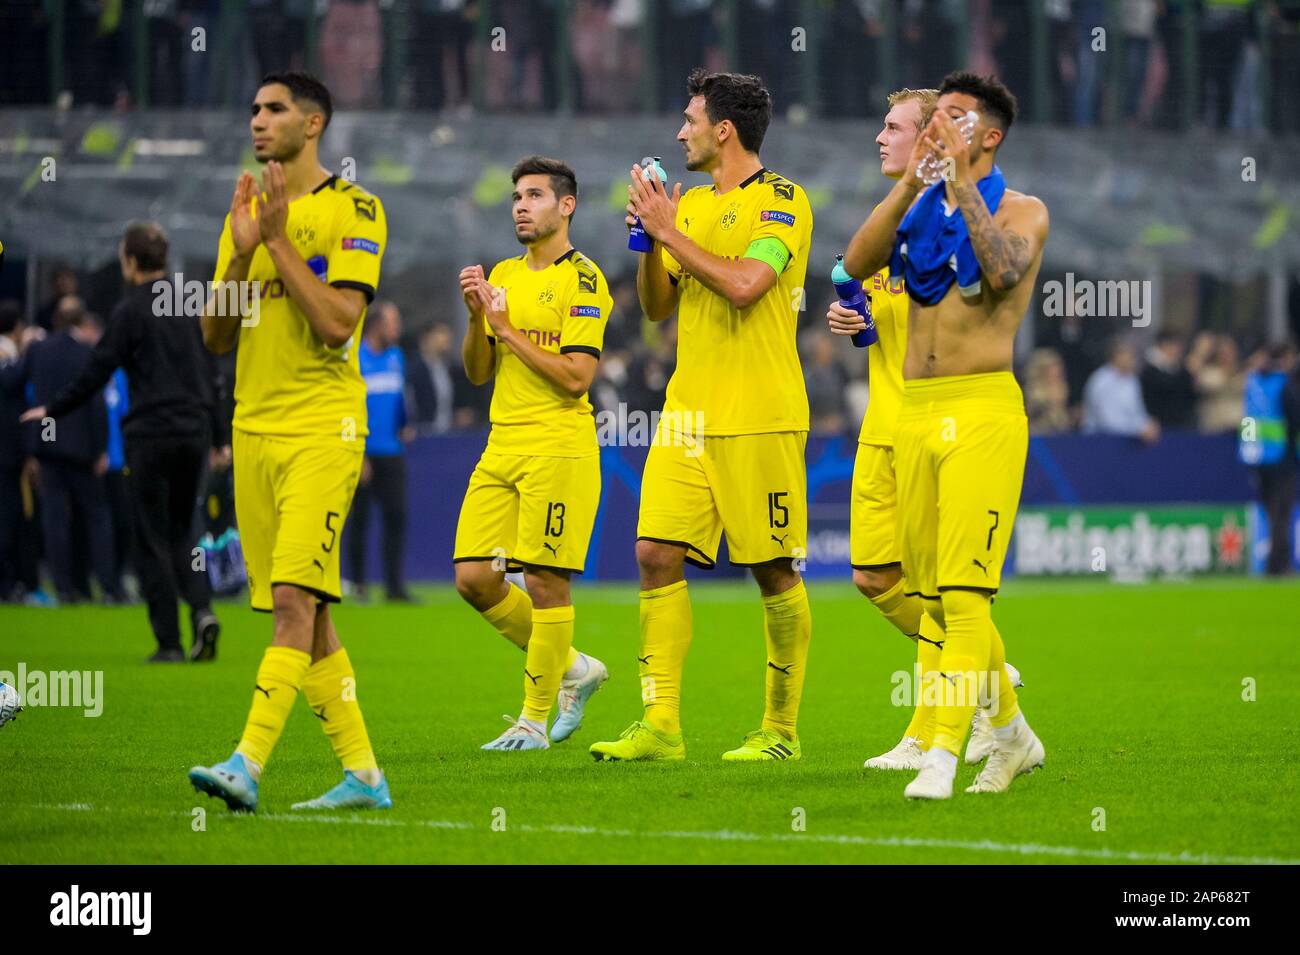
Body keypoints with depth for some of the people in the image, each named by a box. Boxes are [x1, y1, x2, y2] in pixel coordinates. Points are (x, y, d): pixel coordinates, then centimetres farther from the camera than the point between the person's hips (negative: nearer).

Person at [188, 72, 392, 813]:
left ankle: (247, 765, -24)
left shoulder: (353, 210, -4)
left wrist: (278, 238, -14)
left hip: (322, 428, -7)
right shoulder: (247, 213, 15)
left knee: (295, 598, -16)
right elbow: (215, 336, 10)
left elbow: (337, 323, -15)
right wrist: (243, 251, -4)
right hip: (255, 429, 7)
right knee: (303, 614, 6)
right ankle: (362, 773, 12)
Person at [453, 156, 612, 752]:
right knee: (473, 578, 1)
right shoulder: (503, 275, 16)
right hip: (501, 448, 8)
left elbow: (576, 377, -15)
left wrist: (509, 330, -13)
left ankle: (535, 720, 3)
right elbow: (478, 373, 15)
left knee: (545, 581, -5)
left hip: (558, 449, -8)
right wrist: (477, 318, -2)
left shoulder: (583, 280, -7)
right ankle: (571, 668, 19)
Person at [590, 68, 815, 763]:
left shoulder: (781, 202, -6)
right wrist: (649, 239, 2)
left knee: (774, 570, -1)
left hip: (758, 418, -7)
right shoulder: (690, 205, 17)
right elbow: (656, 307, 19)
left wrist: (670, 231, -12)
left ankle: (782, 729, 9)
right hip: (687, 414, 7)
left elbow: (744, 285, -20)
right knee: (657, 552, -5)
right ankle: (660, 724, -6)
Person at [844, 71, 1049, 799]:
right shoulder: (919, 210, 15)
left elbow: (1004, 271, -19)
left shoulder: (1022, 210, 2)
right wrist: (913, 179, -8)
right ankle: (1012, 732, 25)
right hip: (916, 410, 6)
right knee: (931, 589, 10)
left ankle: (944, 754, -17)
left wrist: (963, 180, -18)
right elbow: (857, 262, -2)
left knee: (963, 589, -14)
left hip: (984, 410, -6)